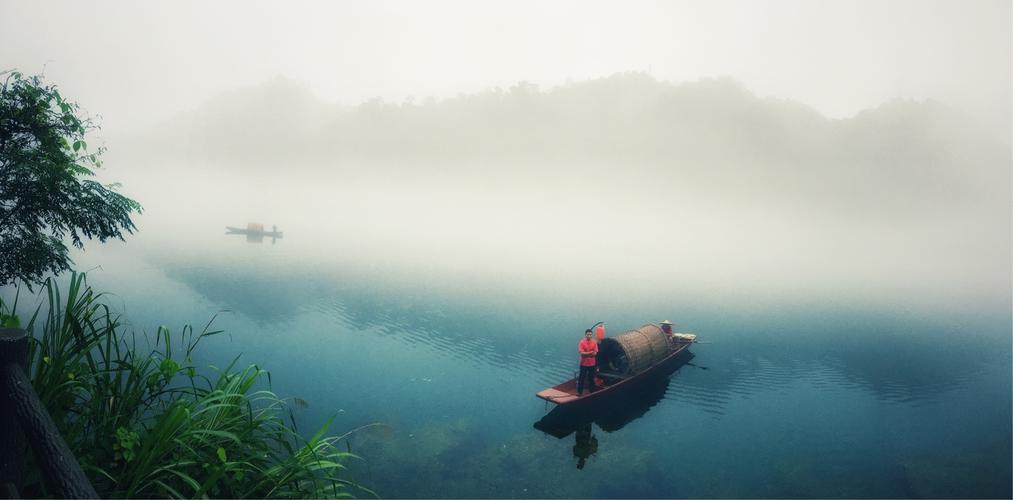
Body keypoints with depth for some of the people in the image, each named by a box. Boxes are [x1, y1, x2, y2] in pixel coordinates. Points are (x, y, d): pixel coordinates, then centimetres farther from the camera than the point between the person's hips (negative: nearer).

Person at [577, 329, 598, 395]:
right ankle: (579, 392, 13)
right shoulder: (582, 342, -11)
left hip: (592, 364, 2)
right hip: (584, 364, -2)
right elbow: (581, 353, -18)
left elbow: (595, 353, -7)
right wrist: (590, 352, -18)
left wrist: (586, 353, -19)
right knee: (581, 378, 5)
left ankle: (592, 391, 26)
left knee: (591, 378, 13)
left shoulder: (594, 342, -2)